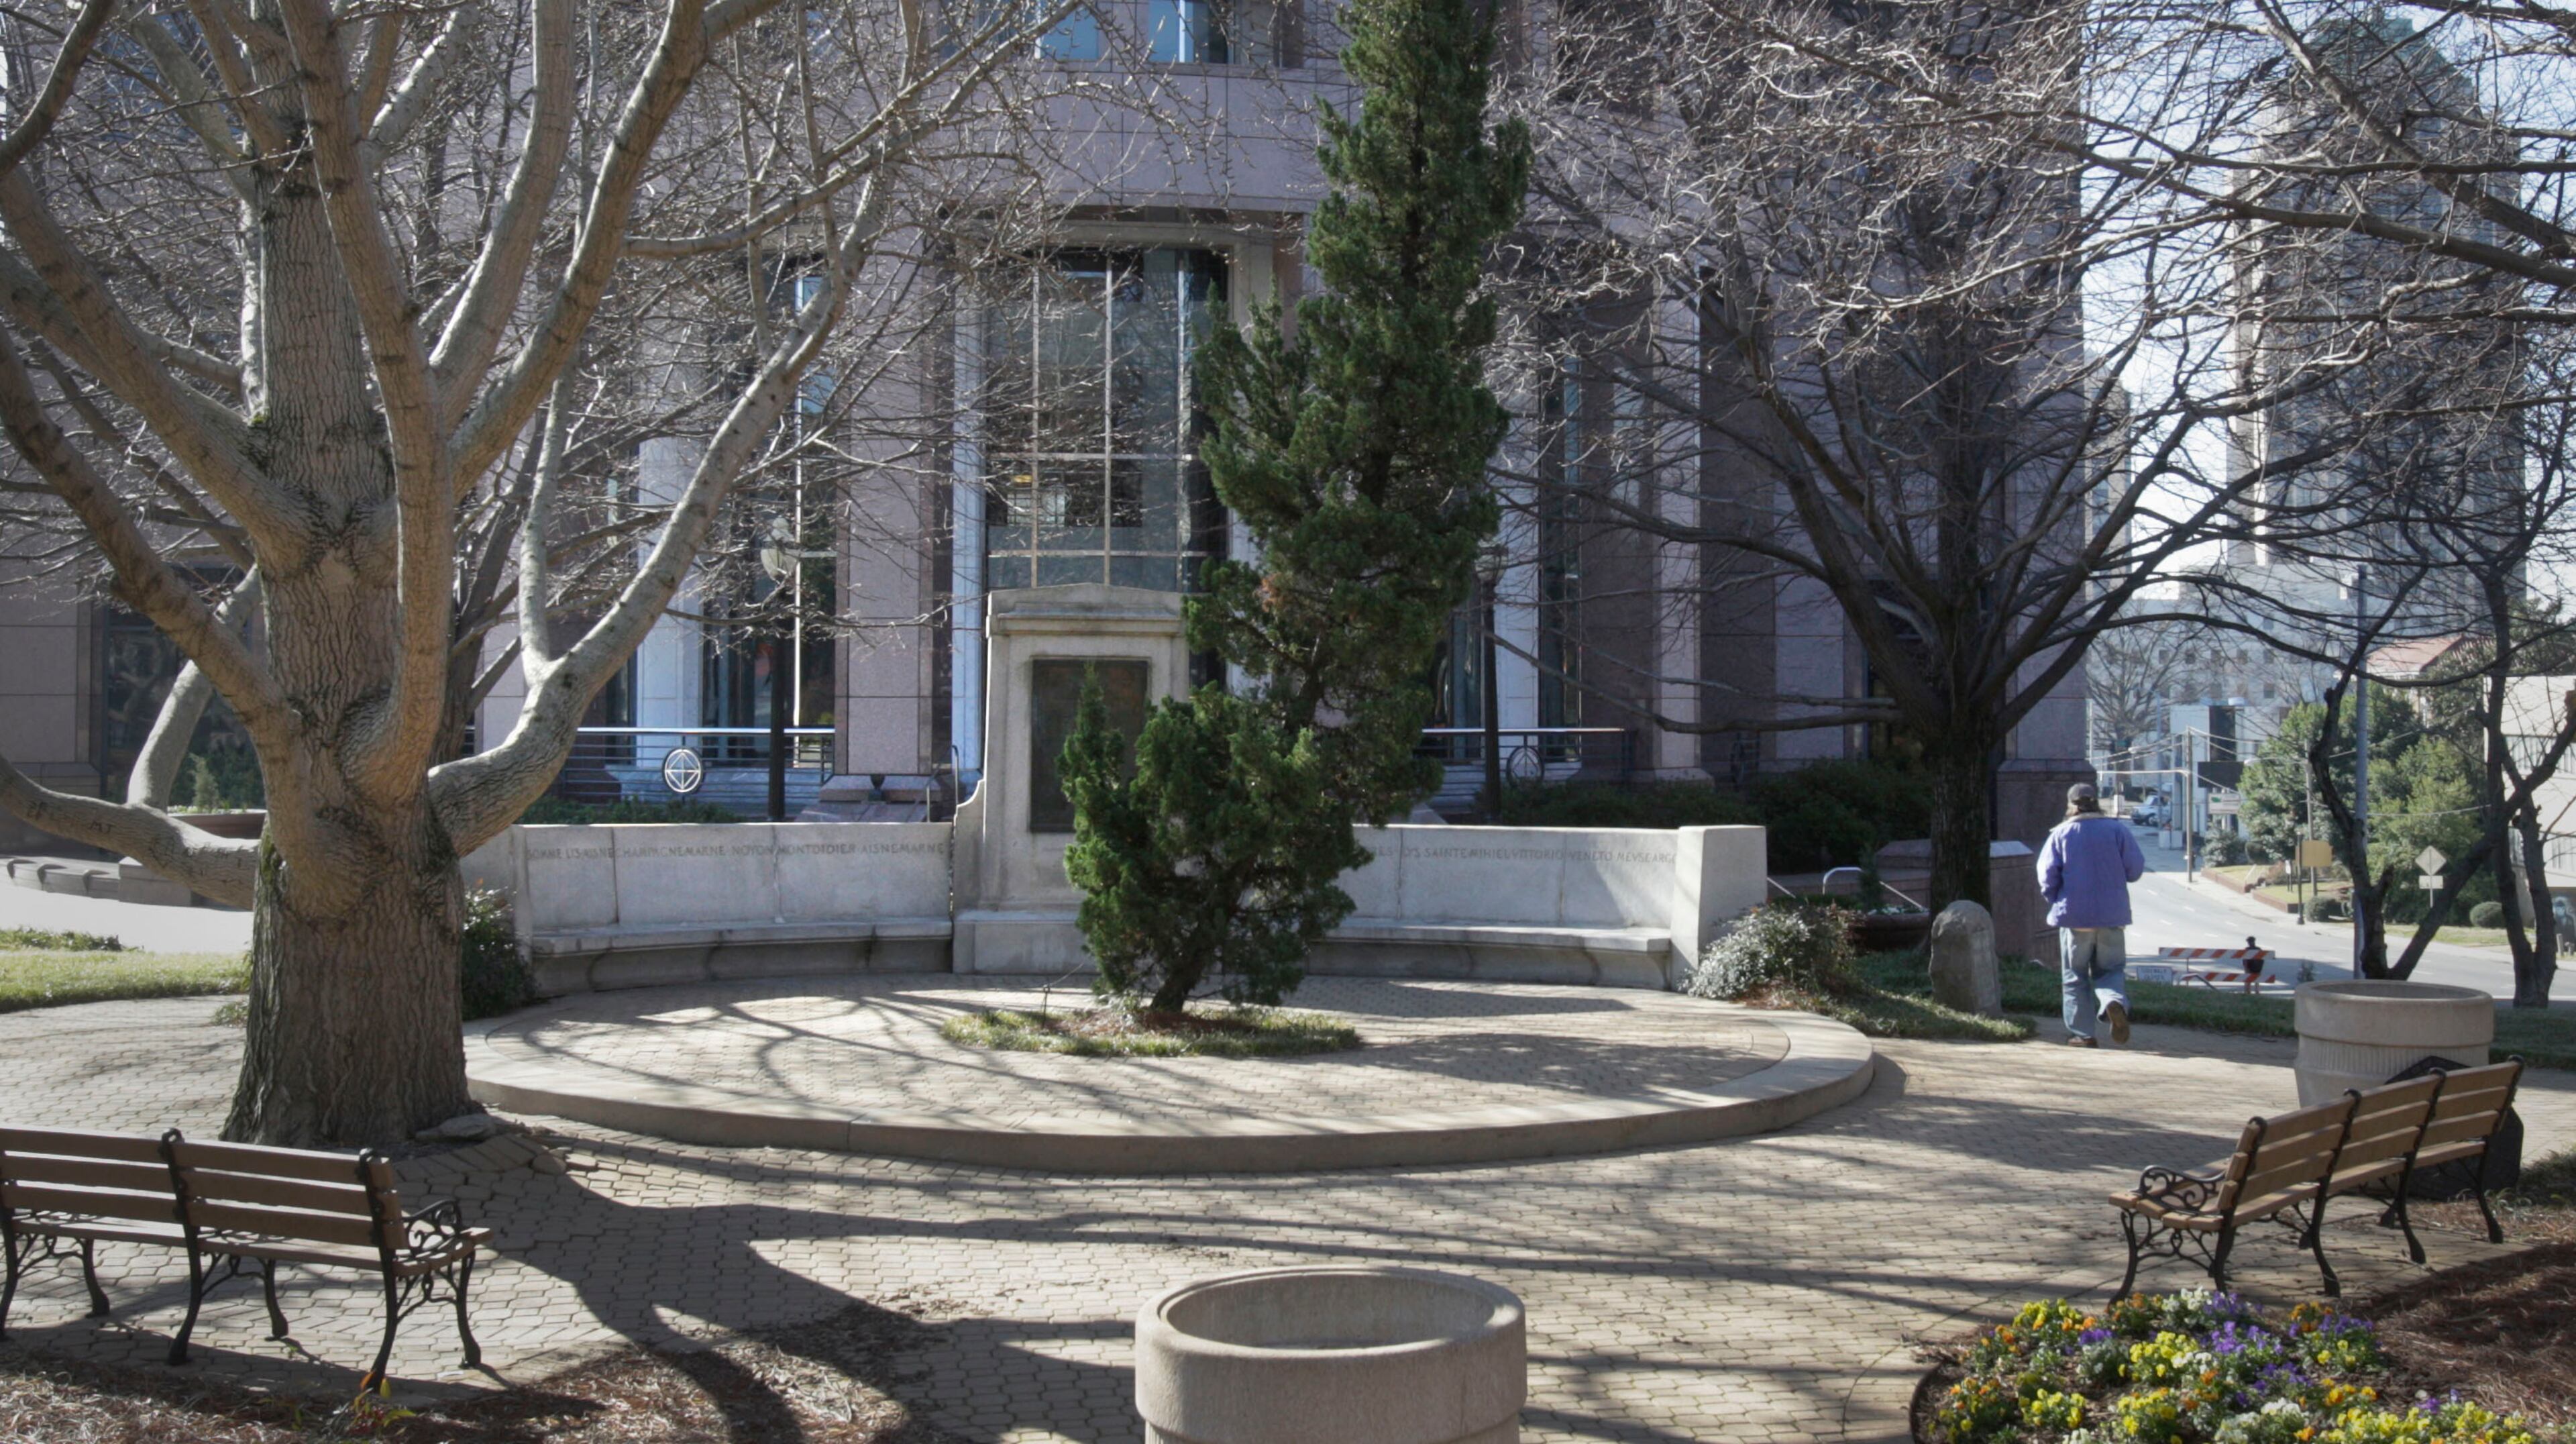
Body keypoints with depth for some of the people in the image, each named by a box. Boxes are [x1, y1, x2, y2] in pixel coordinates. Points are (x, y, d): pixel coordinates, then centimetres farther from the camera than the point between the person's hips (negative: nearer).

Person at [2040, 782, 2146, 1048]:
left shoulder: (2061, 834, -1)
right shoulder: (2118, 830, 1)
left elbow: (2047, 876, -6)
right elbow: (2136, 869, -2)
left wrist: (2057, 903, 10)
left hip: (2075, 916, -1)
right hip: (2112, 916, 1)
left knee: (2075, 976, 8)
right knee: (2110, 969, 11)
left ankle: (2082, 1033, 4)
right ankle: (2115, 1002, -20)